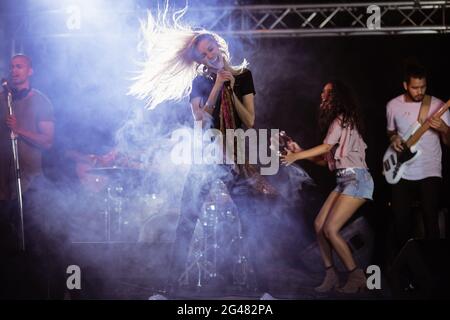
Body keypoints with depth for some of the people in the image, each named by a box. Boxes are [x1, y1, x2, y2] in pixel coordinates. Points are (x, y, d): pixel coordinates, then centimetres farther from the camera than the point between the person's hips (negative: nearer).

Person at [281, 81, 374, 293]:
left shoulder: (341, 119, -6)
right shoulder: (336, 122, 20)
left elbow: (326, 148, -10)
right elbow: (325, 160, 19)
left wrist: (296, 156, -5)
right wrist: (300, 152, 14)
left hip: (356, 179, -9)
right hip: (344, 180, 9)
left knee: (330, 229, -15)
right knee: (319, 225, 1)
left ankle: (356, 276, -7)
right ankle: (331, 275, 3)